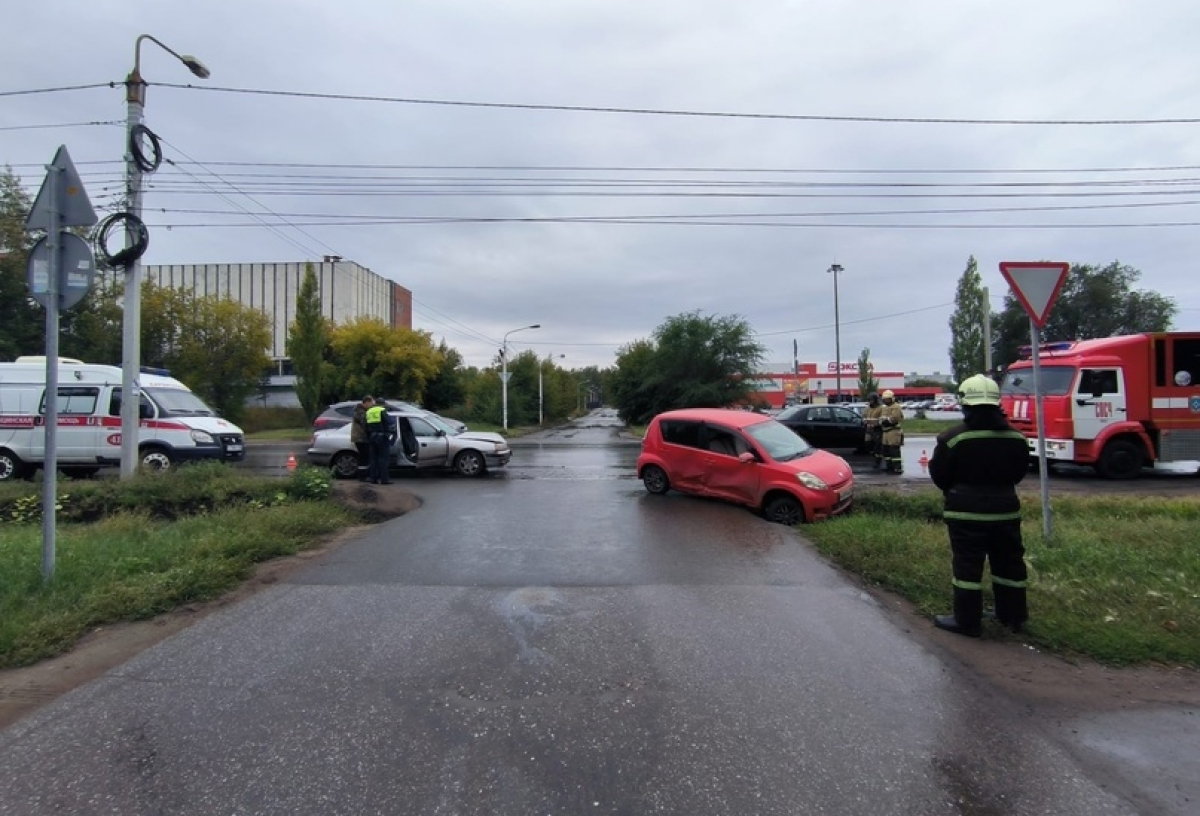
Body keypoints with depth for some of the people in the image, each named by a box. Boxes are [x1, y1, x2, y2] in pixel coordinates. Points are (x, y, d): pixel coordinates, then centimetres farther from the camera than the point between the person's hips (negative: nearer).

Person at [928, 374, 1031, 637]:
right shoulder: (1016, 437, 1)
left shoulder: (953, 437, -15)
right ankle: (1013, 615, 29)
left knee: (967, 566, 1)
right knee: (1009, 562, 16)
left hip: (966, 511, -5)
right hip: (1005, 509, 6)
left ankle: (967, 621, 7)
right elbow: (1019, 472, 13)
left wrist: (956, 488, 13)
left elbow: (939, 475, -8)